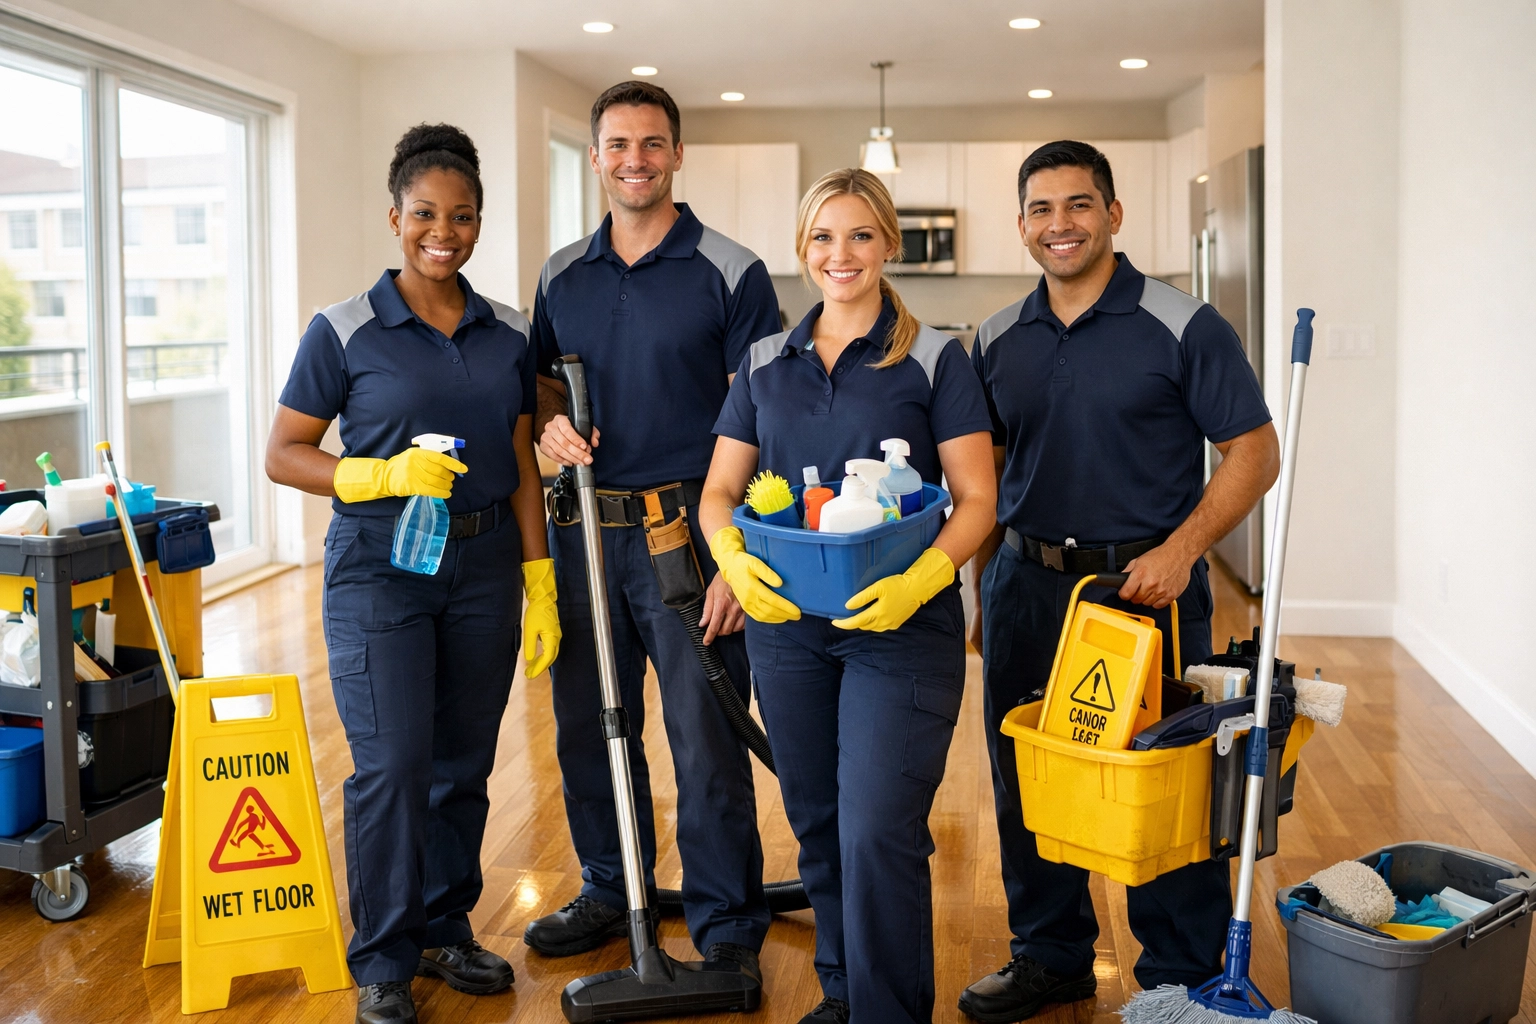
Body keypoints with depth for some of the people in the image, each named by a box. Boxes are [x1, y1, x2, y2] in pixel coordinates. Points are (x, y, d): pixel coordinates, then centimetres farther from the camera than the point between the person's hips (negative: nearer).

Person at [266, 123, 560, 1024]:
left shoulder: (510, 336, 7)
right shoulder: (345, 332, -4)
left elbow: (523, 468, 9)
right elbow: (283, 454, -3)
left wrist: (541, 587, 5)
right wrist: (385, 476, -19)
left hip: (484, 568, 4)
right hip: (380, 569, -4)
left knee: (464, 764, 11)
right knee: (392, 765, -8)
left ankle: (446, 930, 29)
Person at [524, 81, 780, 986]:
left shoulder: (731, 273, -4)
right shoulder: (563, 276, 10)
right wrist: (549, 422, -5)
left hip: (686, 530, -5)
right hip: (583, 531, 5)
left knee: (707, 739, 0)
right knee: (589, 727, 14)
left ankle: (728, 929, 14)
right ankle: (611, 892, 33)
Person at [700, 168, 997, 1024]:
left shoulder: (934, 359, -1)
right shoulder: (766, 364, 10)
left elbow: (976, 500, -5)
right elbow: (720, 490, 10)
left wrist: (921, 578, -23)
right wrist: (734, 558, -13)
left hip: (901, 624, -4)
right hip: (787, 622, 4)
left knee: (878, 831, -9)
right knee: (817, 823, 13)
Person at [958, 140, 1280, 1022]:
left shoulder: (1183, 326, -6)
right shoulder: (998, 341, 9)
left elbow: (1254, 453, -7)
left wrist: (1179, 551, -19)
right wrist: (986, 583, 7)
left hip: (1147, 584, -5)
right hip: (1026, 587, 5)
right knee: (1026, 782, 12)